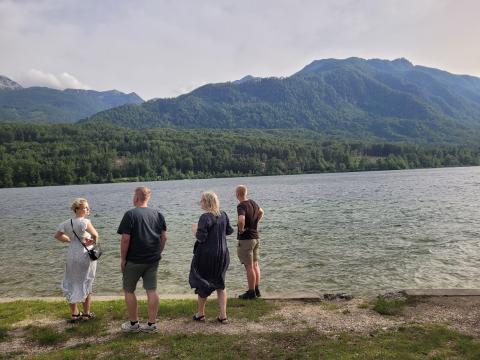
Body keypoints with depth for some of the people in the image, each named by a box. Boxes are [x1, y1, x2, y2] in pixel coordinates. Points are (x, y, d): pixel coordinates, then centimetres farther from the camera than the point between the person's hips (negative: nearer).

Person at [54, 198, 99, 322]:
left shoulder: (67, 223, 2)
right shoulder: (84, 222, -18)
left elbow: (57, 236, 13)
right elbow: (95, 235, -31)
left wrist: (71, 240, 11)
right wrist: (93, 242, -10)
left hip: (72, 257, 5)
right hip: (86, 256, -5)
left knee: (71, 284, 16)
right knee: (86, 285, 11)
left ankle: (74, 314, 24)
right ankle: (86, 313, 21)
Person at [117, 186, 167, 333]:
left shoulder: (130, 214, -12)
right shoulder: (158, 214, 4)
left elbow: (125, 239, -15)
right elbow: (164, 237, 4)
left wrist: (122, 258, -6)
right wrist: (158, 253, 13)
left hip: (133, 260, -5)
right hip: (153, 260, 5)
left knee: (129, 290, 11)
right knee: (152, 291, 7)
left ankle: (133, 323, 18)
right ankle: (152, 324, 13)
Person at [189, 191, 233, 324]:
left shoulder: (205, 217, -19)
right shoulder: (223, 215, 2)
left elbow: (200, 237, -22)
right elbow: (229, 231, 12)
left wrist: (195, 229, -3)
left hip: (207, 255, -6)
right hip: (222, 254, 6)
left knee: (202, 284, 12)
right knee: (220, 284, 16)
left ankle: (200, 314, 26)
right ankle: (223, 316, 15)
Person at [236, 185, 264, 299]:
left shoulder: (241, 206, -19)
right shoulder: (252, 202, 7)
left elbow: (241, 220, -37)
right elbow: (261, 212, 27)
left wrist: (241, 229, -19)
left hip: (246, 239, -8)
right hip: (255, 237, 8)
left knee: (249, 267, -1)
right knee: (255, 265, 15)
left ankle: (251, 292, 7)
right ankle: (257, 290, 24)